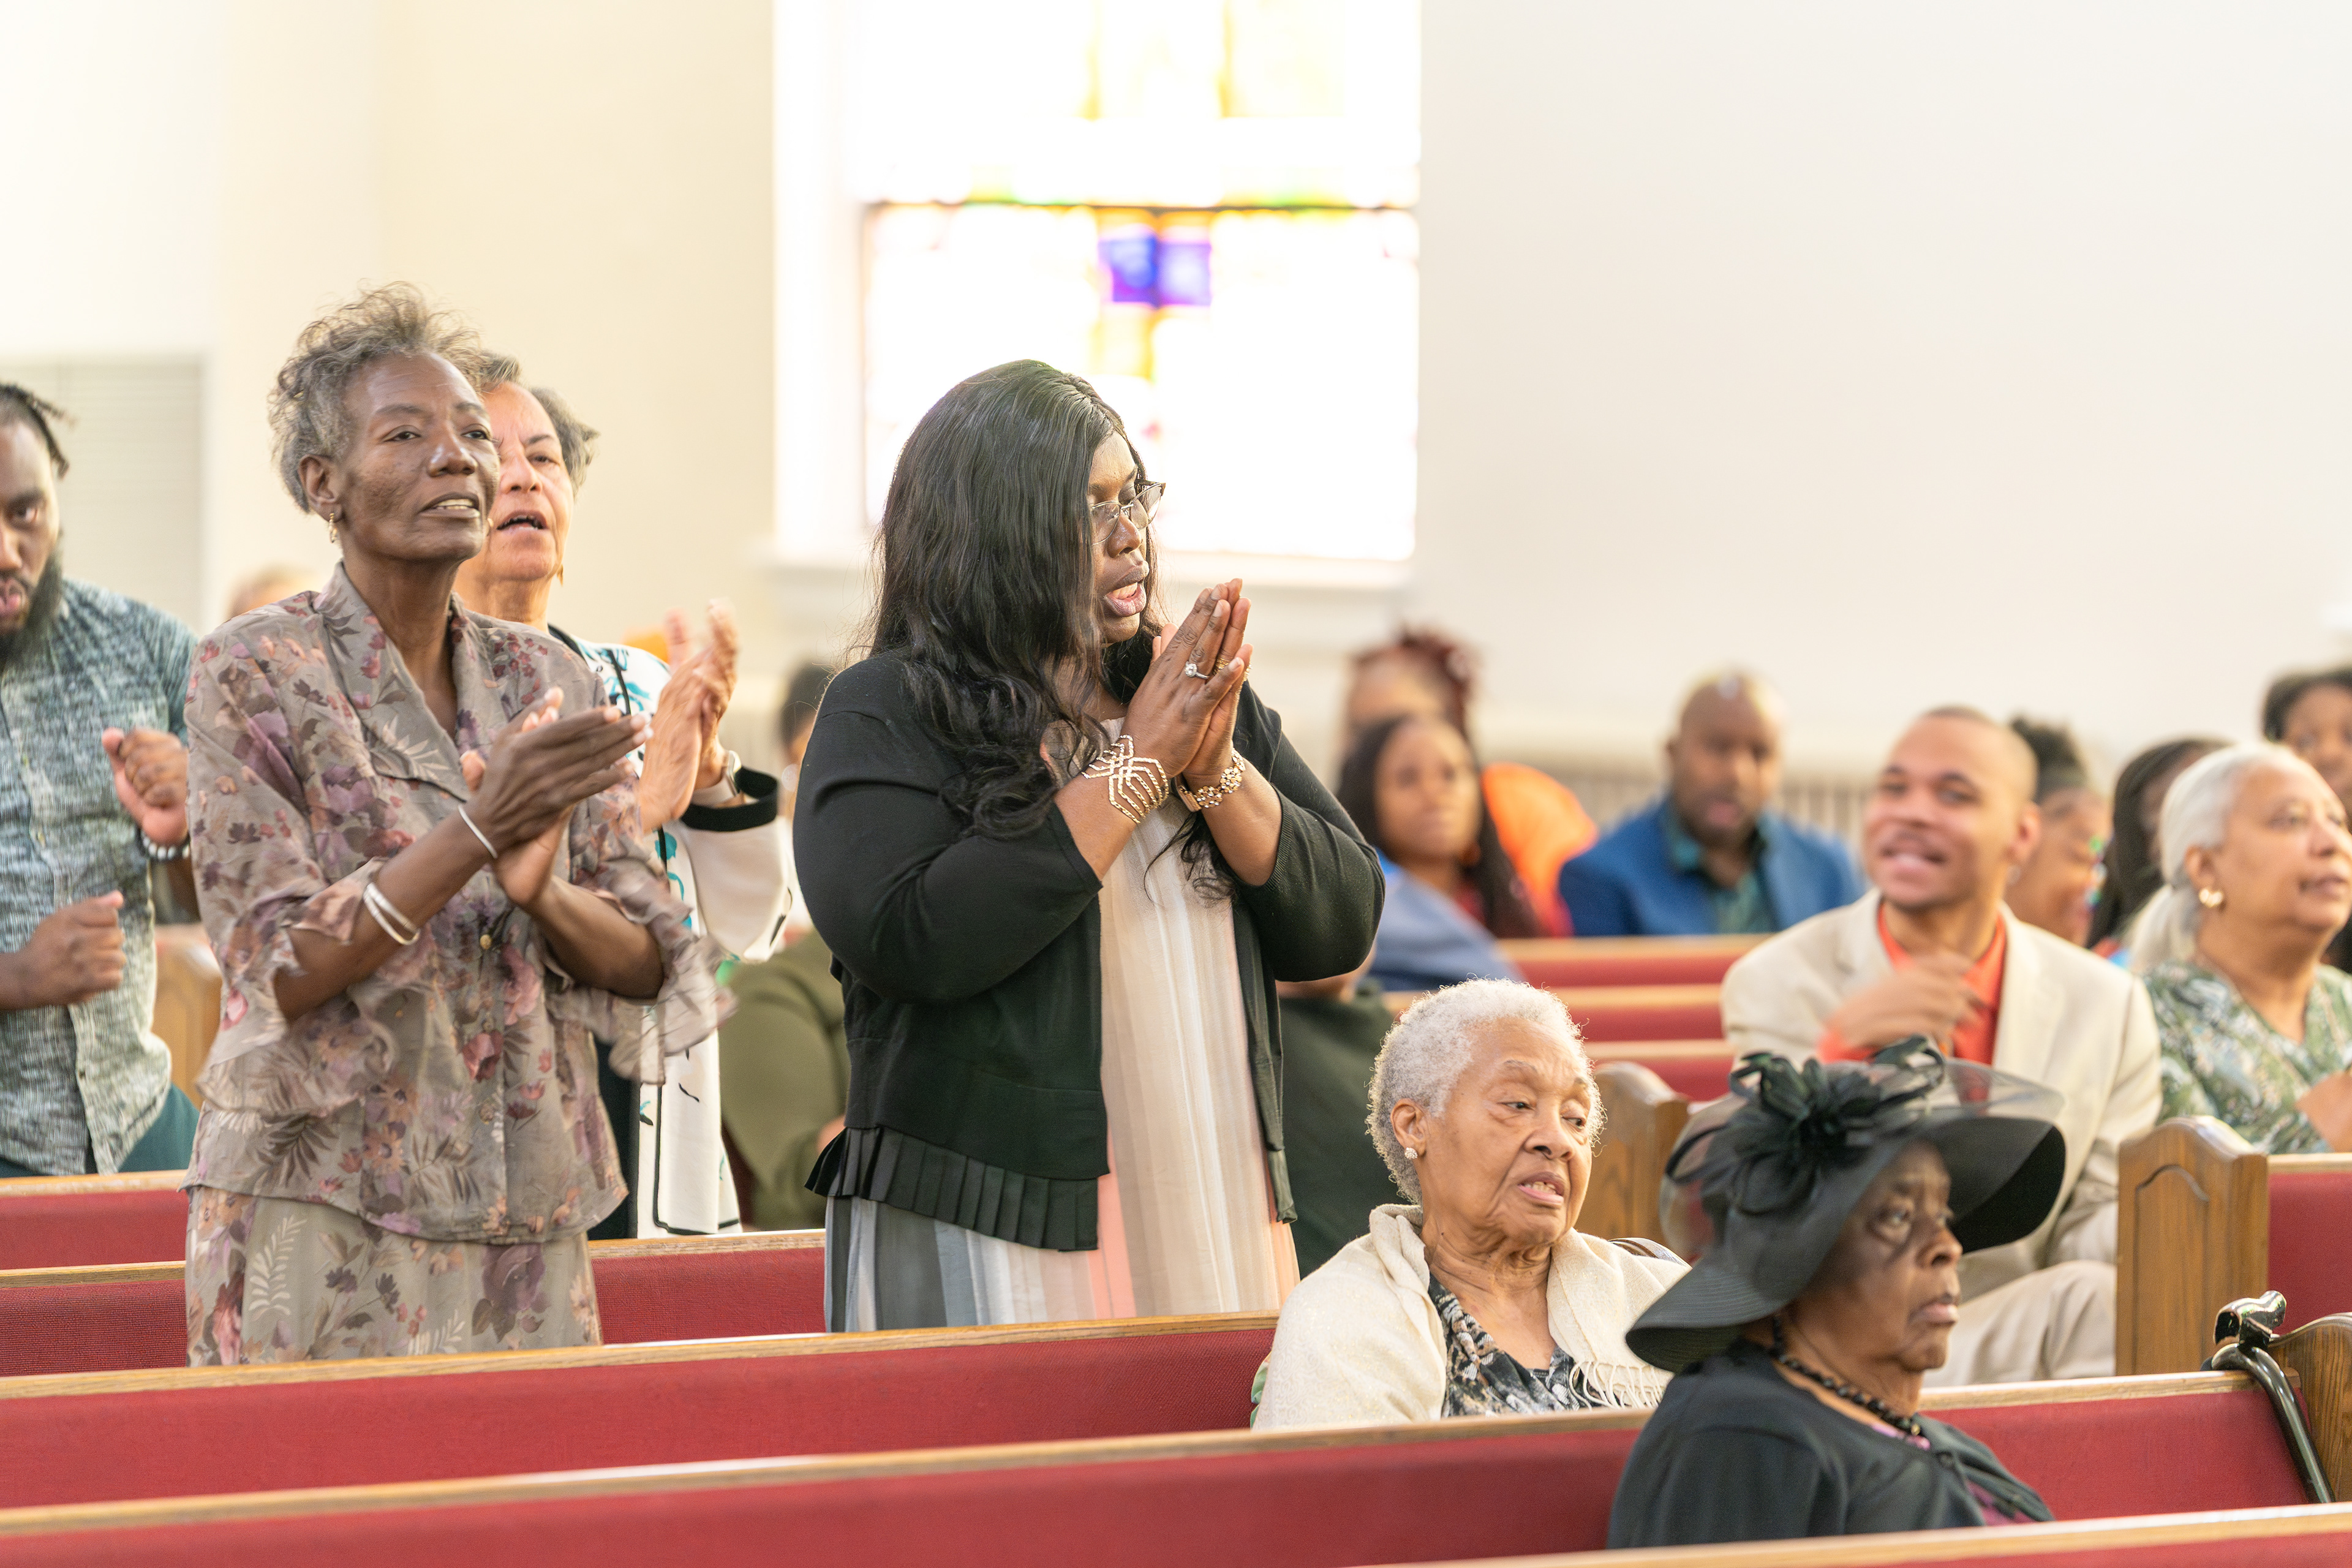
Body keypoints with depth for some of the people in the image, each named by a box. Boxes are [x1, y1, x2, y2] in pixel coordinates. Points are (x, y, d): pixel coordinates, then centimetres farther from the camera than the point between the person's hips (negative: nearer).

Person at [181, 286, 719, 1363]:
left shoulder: (550, 684, 9)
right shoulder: (254, 675, -5)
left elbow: (649, 962, 7)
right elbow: (279, 970, -13)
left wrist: (542, 893, -15)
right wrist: (478, 831, -23)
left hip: (526, 1222, 4)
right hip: (324, 1221, -4)